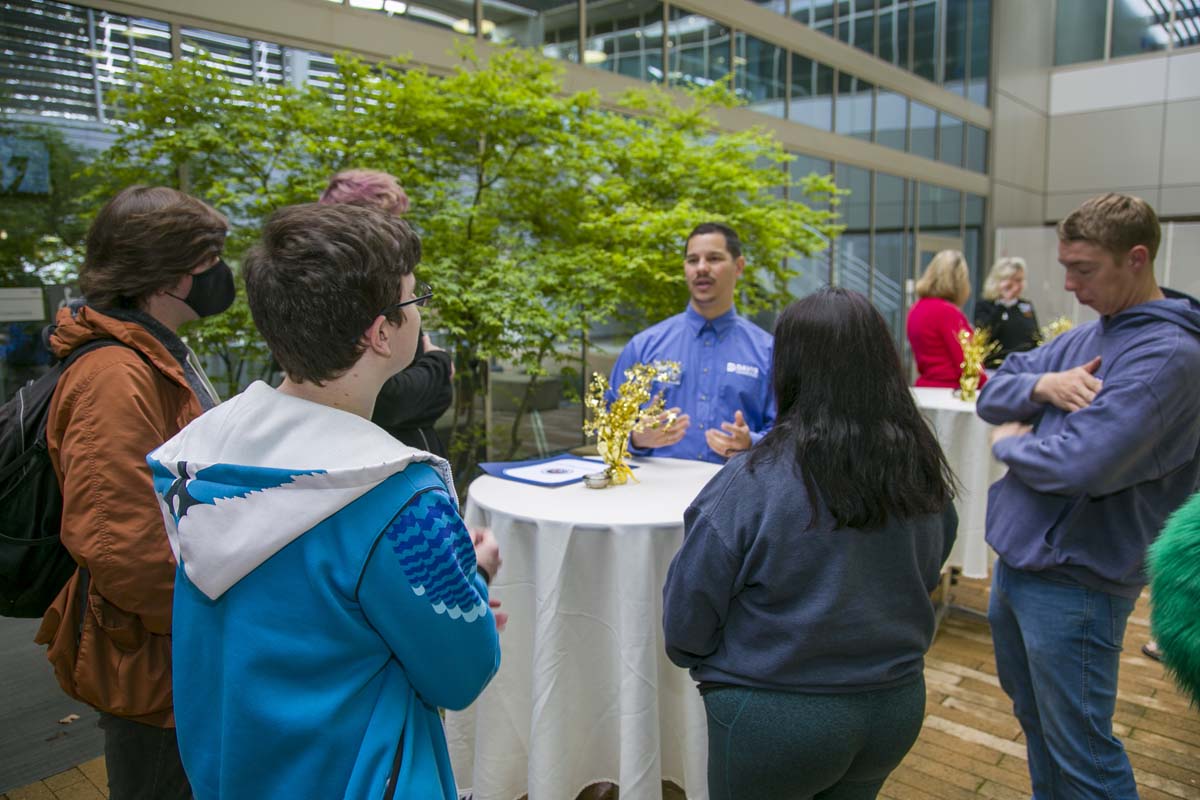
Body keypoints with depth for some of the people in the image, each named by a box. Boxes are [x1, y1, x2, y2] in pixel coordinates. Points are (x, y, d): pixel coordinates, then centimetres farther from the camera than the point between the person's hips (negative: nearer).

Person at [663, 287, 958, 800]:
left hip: (777, 714, -5)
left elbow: (688, 611, -15)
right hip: (898, 704, 5)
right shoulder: (922, 469, -8)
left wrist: (702, 659, 6)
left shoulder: (755, 482, -24)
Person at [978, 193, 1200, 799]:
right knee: (1036, 723, 25)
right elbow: (992, 394, 8)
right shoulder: (1087, 336, 8)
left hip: (1071, 581, -8)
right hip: (1014, 559, 8)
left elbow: (1081, 464, -29)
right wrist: (1041, 386, -12)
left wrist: (1010, 441, -10)